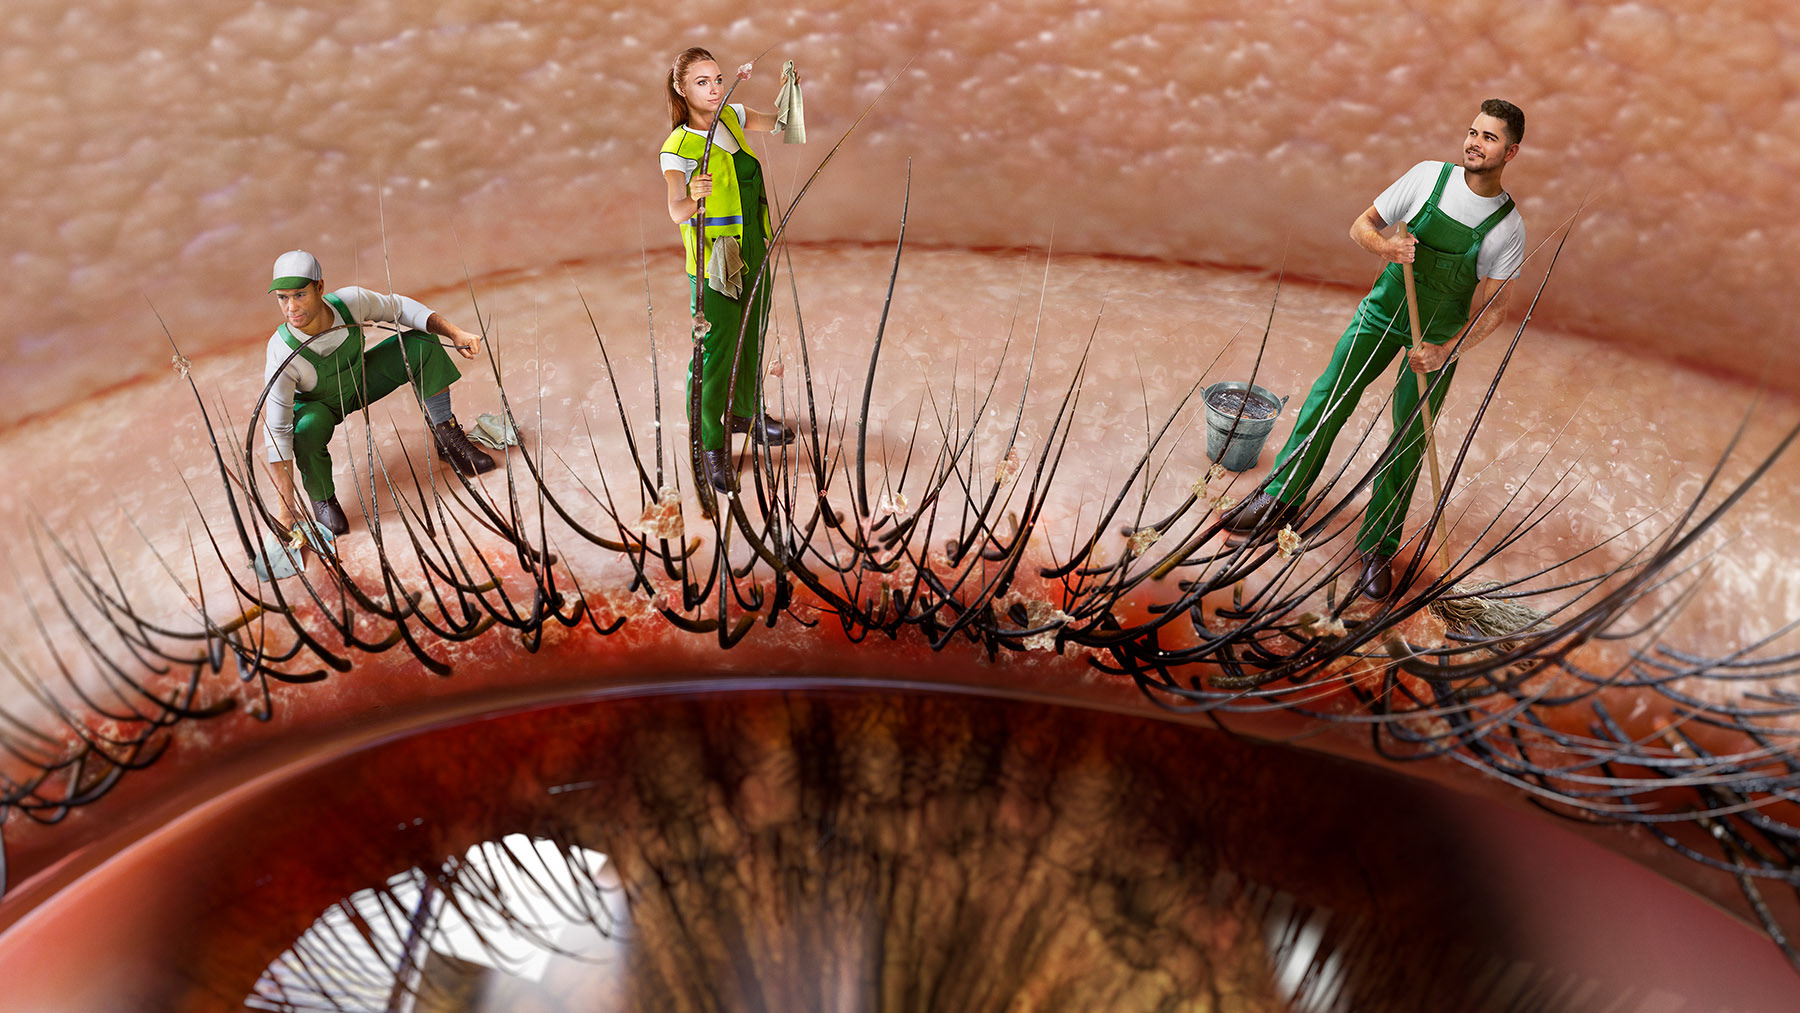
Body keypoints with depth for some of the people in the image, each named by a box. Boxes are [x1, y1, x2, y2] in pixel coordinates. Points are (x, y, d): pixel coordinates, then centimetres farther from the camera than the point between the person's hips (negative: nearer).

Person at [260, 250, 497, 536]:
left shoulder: (350, 301, -30)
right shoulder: (281, 354, -37)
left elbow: (400, 307, -8)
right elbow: (277, 429, -32)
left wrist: (456, 334, -17)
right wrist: (285, 505, -33)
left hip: (360, 381, 4)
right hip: (318, 404, -4)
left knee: (422, 343, -13)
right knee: (307, 426, -39)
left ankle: (448, 439, -2)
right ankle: (322, 498, -8)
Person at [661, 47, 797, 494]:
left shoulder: (733, 117, 3)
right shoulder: (677, 147, -17)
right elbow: (675, 211, -29)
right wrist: (693, 197, -51)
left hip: (754, 253, 7)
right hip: (713, 261, -7)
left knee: (751, 340, 21)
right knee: (717, 352, -3)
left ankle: (747, 413, 42)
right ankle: (711, 444, 10)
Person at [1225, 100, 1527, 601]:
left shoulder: (1509, 227, -13)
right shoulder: (1428, 175, -10)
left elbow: (1492, 307, -10)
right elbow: (1360, 226, -4)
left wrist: (1445, 353, -24)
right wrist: (1385, 247, -27)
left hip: (1441, 335, -1)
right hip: (1384, 309, 1)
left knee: (1410, 438, 0)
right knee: (1328, 398, -3)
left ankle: (1377, 547, 11)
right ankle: (1280, 498, 13)